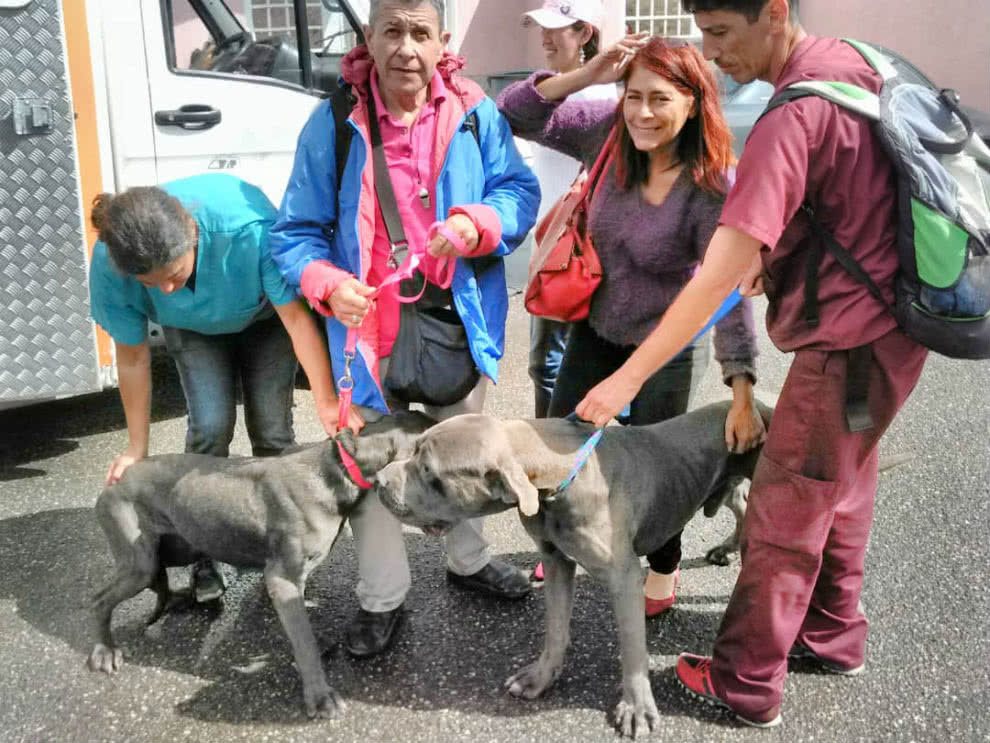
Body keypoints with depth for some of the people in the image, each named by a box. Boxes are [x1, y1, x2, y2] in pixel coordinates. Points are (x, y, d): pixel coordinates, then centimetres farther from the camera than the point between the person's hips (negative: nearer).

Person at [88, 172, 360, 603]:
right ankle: (203, 554, 3)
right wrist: (137, 448, -10)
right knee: (211, 427, -15)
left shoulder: (249, 226, -43)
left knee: (272, 431, -8)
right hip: (195, 329, 1)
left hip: (264, 317, -1)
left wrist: (326, 400, -38)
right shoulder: (111, 265, -32)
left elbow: (296, 315, -34)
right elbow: (133, 357, -19)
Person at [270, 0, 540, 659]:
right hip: (371, 326, -2)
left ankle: (469, 560, 47)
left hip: (458, 321, 3)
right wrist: (329, 283, -27)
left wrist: (478, 222, -23)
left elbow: (520, 190, -1)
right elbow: (298, 231, -7)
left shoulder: (475, 114, -5)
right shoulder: (333, 123, -10)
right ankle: (383, 598, 28)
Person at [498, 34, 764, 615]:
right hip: (597, 326, 5)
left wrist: (743, 396, -33)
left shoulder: (713, 186, -27)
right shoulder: (610, 133, -14)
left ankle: (665, 566, 35)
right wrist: (587, 75, -30)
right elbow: (516, 114, -14)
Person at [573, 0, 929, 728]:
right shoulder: (851, 61, 3)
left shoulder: (791, 119, -25)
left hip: (850, 341, -9)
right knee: (841, 488, 22)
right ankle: (834, 635, 40)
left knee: (783, 517, 3)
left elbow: (717, 278, -30)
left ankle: (746, 683, 19)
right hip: (886, 320, 9)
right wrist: (773, 255, 10)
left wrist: (627, 379, -27)